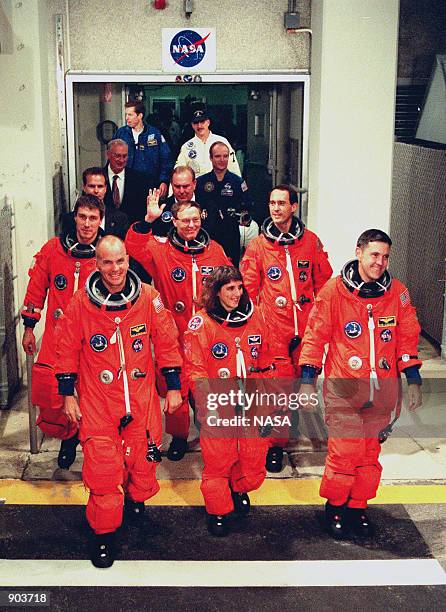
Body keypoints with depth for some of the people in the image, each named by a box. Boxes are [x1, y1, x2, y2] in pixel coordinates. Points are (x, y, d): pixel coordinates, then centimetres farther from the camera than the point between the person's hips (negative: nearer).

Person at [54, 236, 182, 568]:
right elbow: (67, 350, 3)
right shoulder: (80, 302, -7)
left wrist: (173, 387, 5)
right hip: (97, 400, -1)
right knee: (102, 466, -3)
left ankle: (136, 500, 43)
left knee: (143, 459, 11)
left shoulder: (149, 297, -6)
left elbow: (167, 343, 2)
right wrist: (67, 394, 4)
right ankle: (104, 532, 16)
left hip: (142, 397, 1)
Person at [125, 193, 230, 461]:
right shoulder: (161, 249, -2)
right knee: (176, 387, 6)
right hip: (174, 334, -2)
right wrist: (148, 220, -30)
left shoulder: (215, 250, 6)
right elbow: (133, 247, -18)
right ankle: (179, 436, 24)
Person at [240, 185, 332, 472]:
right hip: (273, 329, -2)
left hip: (306, 326, 2)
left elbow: (323, 282, 13)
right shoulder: (258, 245, 2)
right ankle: (276, 444, 6)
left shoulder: (311, 241, 5)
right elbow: (248, 288, 6)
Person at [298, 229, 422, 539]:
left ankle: (358, 506, 29)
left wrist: (413, 381, 8)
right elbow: (316, 336, -1)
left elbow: (407, 338, 11)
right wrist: (307, 380, -3)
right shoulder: (334, 290, -5)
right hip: (343, 388, -3)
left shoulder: (397, 292, 3)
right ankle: (335, 506, 20)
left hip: (382, 390, 3)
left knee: (370, 453, 10)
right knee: (344, 452, -4)